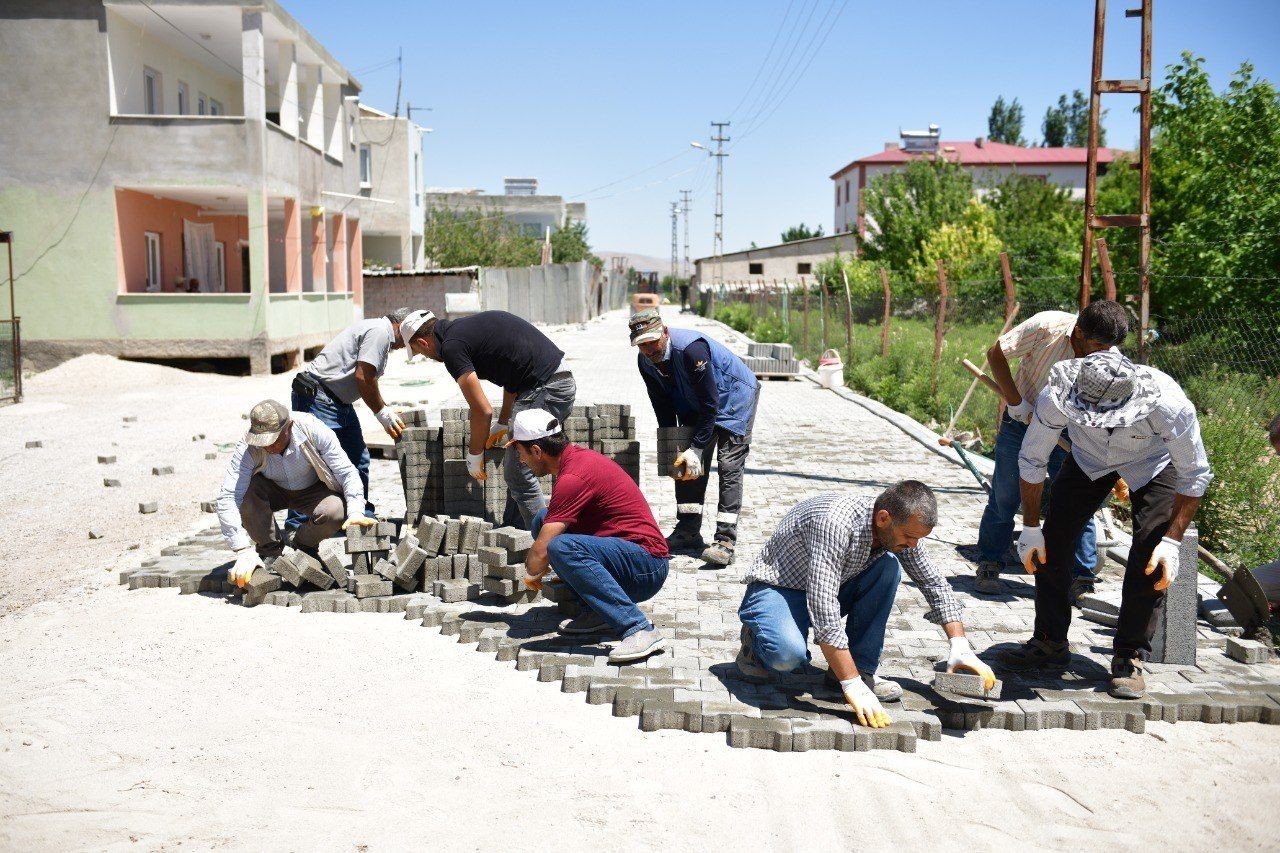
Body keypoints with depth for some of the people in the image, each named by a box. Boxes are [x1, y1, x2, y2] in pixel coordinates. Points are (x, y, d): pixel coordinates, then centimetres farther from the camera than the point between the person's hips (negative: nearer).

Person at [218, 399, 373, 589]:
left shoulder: (313, 430, -30)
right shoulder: (247, 447, -30)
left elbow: (347, 473, -23)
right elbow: (227, 499, -34)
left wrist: (356, 512, -37)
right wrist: (244, 551, -42)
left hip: (313, 491, 0)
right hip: (273, 491, 0)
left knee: (336, 511, -32)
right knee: (247, 493, -33)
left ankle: (305, 545, 2)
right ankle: (269, 550, -7)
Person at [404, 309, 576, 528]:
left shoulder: (451, 346, -9)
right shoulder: (467, 327, 19)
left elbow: (482, 411, -10)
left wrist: (474, 454, 6)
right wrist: (503, 423, 32)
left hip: (546, 389, -10)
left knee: (518, 473, -3)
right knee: (515, 467, 18)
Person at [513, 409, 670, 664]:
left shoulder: (573, 477, -19)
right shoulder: (578, 456, 11)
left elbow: (540, 554, -19)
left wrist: (533, 572, 3)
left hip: (646, 568, -10)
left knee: (562, 547, -32)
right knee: (544, 521, 7)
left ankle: (639, 629, -30)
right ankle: (599, 613, 3)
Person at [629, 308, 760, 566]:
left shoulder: (691, 349, -36)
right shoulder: (645, 361, -12)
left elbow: (710, 403, -32)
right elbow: (663, 408, -2)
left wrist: (697, 448, -29)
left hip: (734, 398, -7)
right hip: (695, 405, 8)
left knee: (729, 465, -15)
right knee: (686, 465, 3)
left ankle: (725, 541, -16)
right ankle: (688, 533, 13)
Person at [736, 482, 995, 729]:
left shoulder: (899, 528, -12)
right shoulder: (835, 522, -37)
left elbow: (934, 582, 2)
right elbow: (823, 610, -41)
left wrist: (960, 646, -9)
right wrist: (853, 687, -42)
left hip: (828, 590, 7)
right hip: (776, 587, -7)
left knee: (888, 566, -19)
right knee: (788, 654, -38)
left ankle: (862, 668, -8)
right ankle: (757, 639, -1)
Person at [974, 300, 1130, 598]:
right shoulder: (1046, 327, -27)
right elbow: (996, 354, -16)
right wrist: (1015, 401, -20)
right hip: (1023, 417, -1)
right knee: (1004, 496, 4)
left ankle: (1083, 577, 10)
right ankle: (989, 565, 19)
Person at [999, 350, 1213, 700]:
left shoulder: (1170, 406, -41)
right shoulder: (1055, 398, -36)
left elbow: (1194, 475, -24)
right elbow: (1031, 461, -17)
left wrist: (1172, 541, -29)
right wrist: (1030, 527, -14)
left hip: (1155, 462, -2)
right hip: (1090, 458, 2)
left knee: (1149, 555, -17)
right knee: (1052, 542, -7)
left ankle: (1130, 657, -2)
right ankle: (1050, 642, 10)